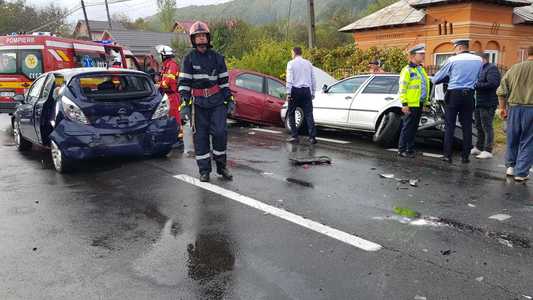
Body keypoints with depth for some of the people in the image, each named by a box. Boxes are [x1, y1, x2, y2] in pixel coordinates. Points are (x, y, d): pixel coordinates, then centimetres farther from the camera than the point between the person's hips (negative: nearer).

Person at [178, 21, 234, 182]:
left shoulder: (217, 57, 9)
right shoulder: (189, 58, 2)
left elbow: (224, 81, 12)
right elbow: (184, 82, -2)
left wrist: (229, 99, 7)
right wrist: (184, 104, -9)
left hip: (217, 101, 1)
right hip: (198, 103, -1)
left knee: (220, 132, -8)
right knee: (200, 136, 2)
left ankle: (221, 166, 10)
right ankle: (204, 170, 12)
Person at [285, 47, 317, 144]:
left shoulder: (291, 63, -1)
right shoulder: (308, 63, 12)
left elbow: (289, 79, -8)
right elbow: (313, 79, 12)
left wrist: (288, 93, -8)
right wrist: (313, 93, 17)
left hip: (295, 90, -3)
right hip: (306, 90, 3)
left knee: (291, 113, 10)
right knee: (308, 114, 1)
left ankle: (294, 136, 7)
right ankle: (312, 137, -7)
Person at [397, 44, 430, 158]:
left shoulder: (421, 69, 17)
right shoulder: (407, 70, -9)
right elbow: (402, 89, -14)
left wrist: (426, 102, 21)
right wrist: (404, 104, -19)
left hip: (419, 104, 8)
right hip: (411, 105, -8)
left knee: (414, 128, 11)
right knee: (407, 128, -4)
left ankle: (410, 149, 18)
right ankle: (402, 150, 2)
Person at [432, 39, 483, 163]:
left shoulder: (452, 60, -6)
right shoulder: (478, 60, 4)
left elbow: (436, 79, 1)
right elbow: (478, 78, 14)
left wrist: (434, 80, 22)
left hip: (453, 94, -3)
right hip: (469, 95, 3)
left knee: (450, 125, 2)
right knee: (467, 126, 7)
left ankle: (447, 155, 3)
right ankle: (465, 156, 9)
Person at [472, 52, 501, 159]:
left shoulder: (492, 68, -10)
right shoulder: (480, 69, 16)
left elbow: (492, 84, -23)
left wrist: (476, 85, -19)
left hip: (487, 104, -9)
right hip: (478, 103, 9)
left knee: (487, 127, -5)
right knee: (479, 127, 16)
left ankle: (488, 151, 0)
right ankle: (479, 148, 26)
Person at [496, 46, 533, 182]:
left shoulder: (514, 68, 5)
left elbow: (502, 91, 6)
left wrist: (502, 107, 15)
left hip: (514, 108, 3)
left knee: (512, 139, 18)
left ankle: (510, 166, 27)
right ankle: (521, 173, 8)